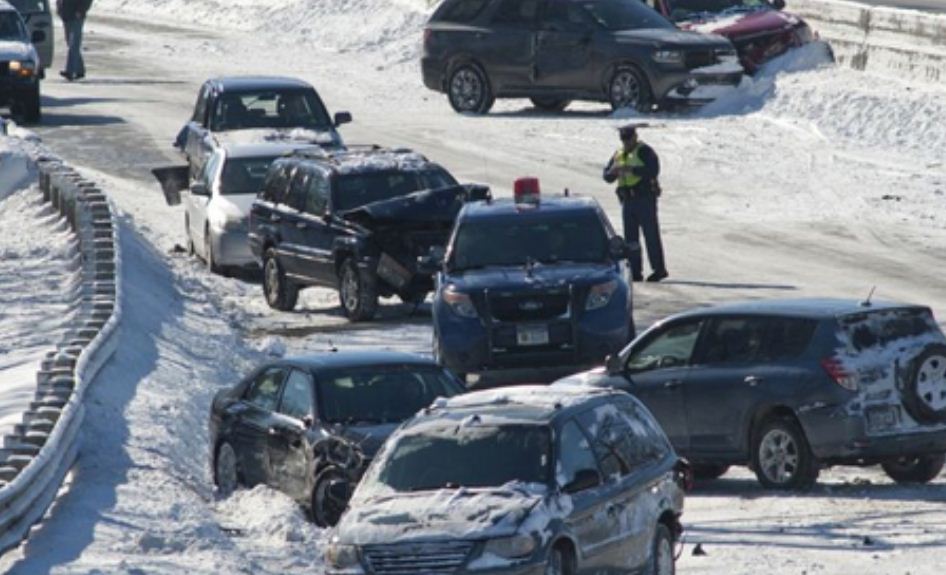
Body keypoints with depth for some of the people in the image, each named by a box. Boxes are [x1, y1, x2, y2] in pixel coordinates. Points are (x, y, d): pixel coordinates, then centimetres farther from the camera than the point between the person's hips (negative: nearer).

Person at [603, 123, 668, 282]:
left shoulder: (645, 151, -5)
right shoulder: (619, 154, 15)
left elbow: (653, 170, -20)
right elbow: (607, 176, 13)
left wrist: (632, 169, -26)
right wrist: (613, 172, -11)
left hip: (645, 199, -7)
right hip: (627, 200, 7)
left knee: (651, 235, -6)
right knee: (630, 238, 6)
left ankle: (659, 269, -2)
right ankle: (635, 272, 10)